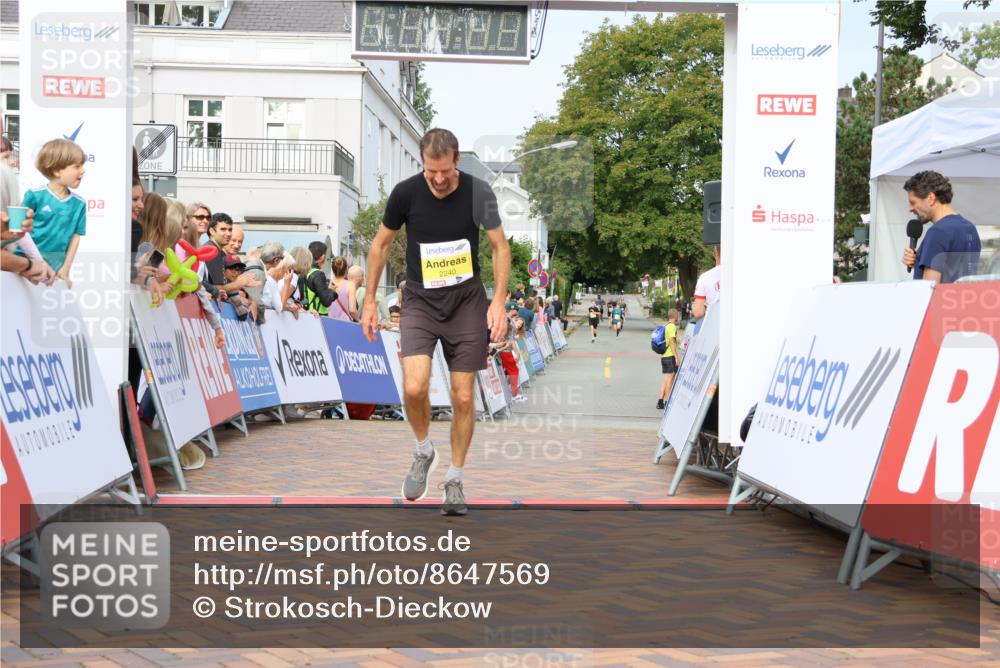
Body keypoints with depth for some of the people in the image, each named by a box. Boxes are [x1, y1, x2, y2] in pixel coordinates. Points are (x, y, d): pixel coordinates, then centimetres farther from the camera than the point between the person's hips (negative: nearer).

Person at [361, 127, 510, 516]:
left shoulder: (478, 193, -12)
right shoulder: (406, 193, -12)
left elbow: (500, 246, 0)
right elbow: (381, 244, 3)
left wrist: (498, 303, -8)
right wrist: (369, 300, 4)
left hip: (467, 302, 0)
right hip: (420, 302, 0)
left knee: (463, 397, 1)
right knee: (414, 387, -20)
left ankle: (455, 480, 19)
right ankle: (424, 451, 10)